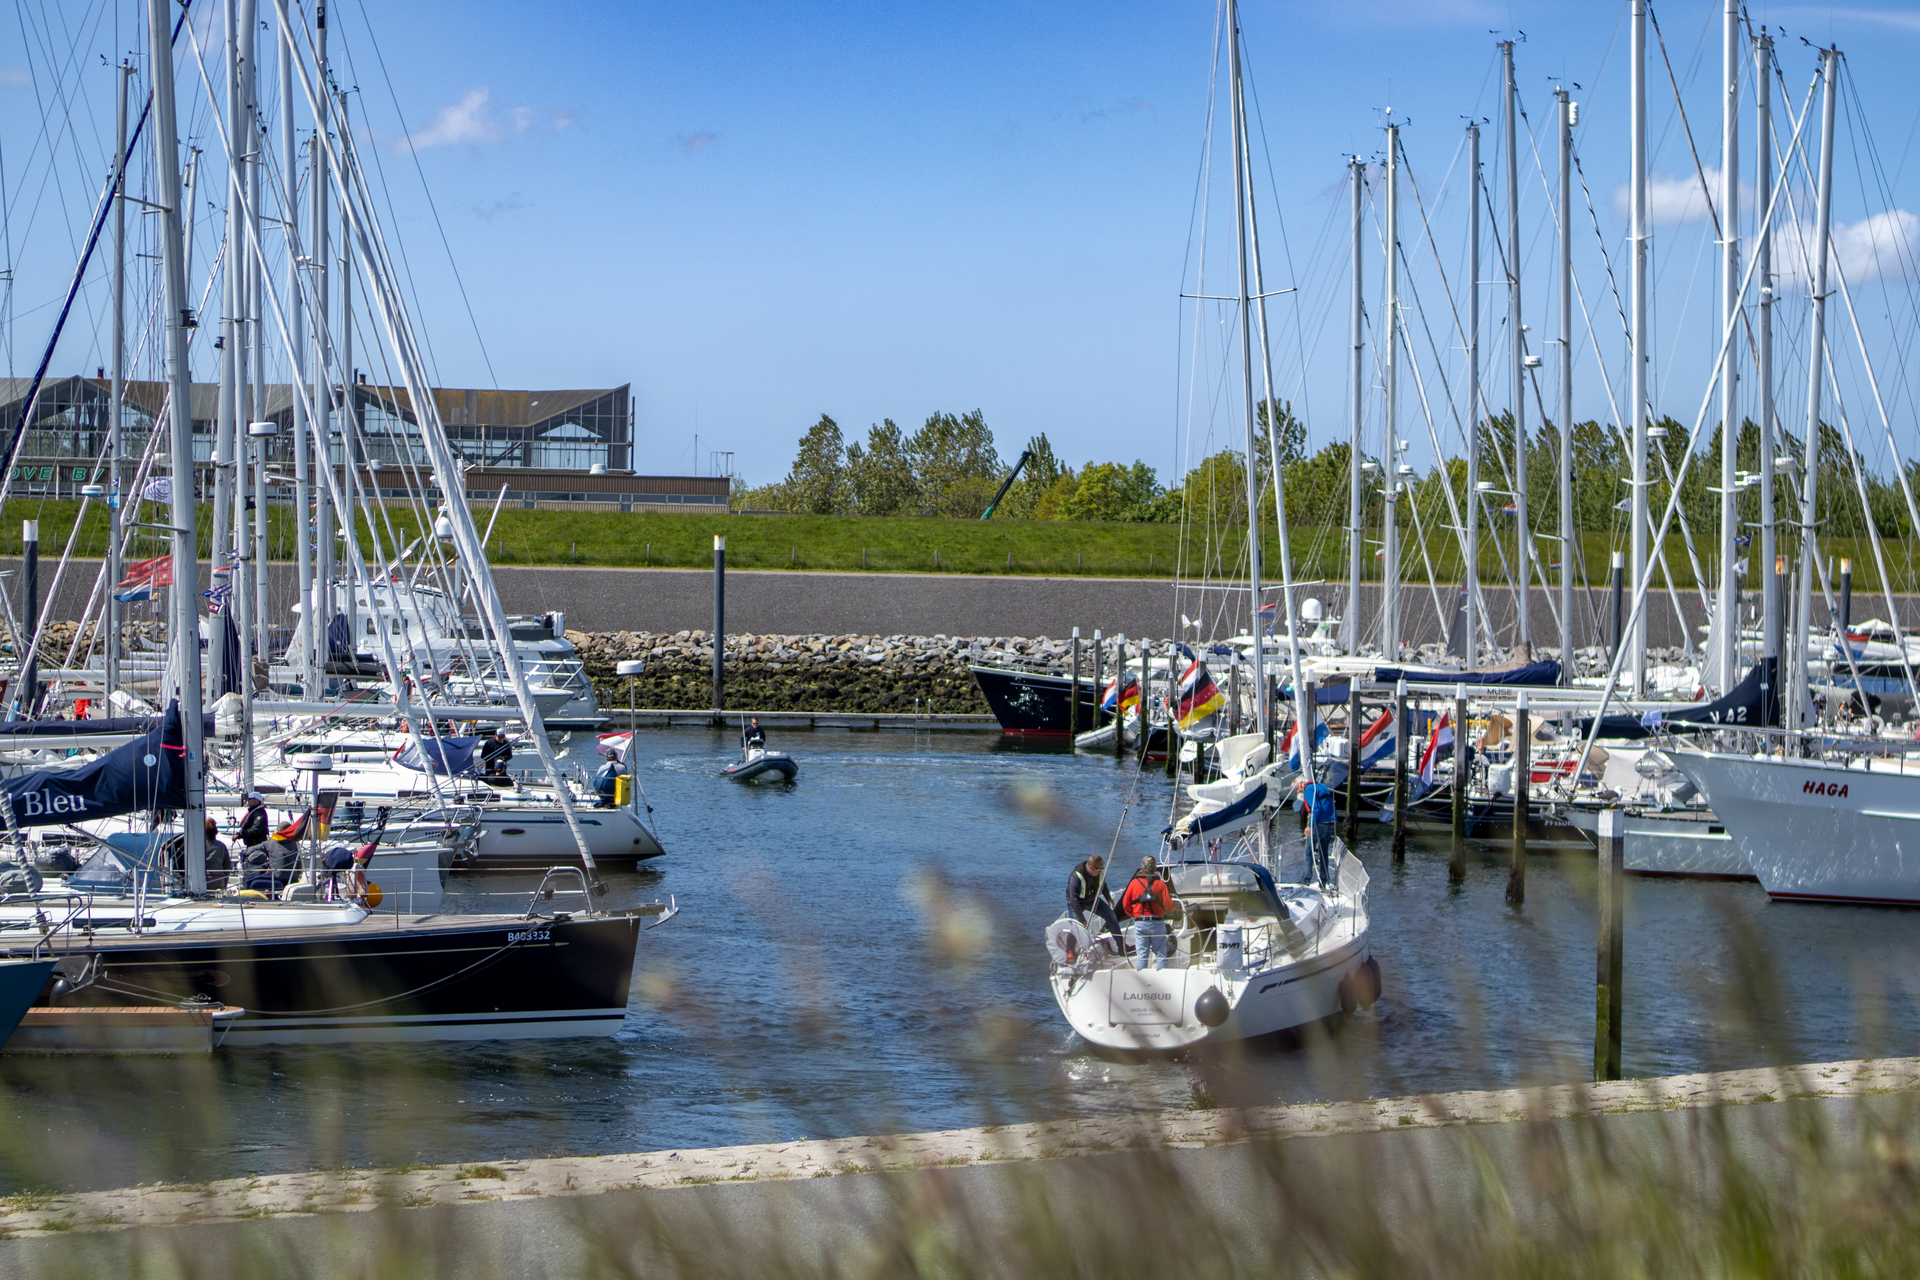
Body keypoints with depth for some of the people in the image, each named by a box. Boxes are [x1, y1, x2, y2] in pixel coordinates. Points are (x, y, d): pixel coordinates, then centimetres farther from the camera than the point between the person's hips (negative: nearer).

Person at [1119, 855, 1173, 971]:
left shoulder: (1134, 883, 1)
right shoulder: (1160, 884, -4)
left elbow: (1125, 904, 3)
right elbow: (1168, 905, -5)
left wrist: (1133, 915, 20)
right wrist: (1174, 906, 17)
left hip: (1140, 923, 1)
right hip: (1157, 922, -1)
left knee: (1141, 954, 3)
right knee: (1161, 955, 4)